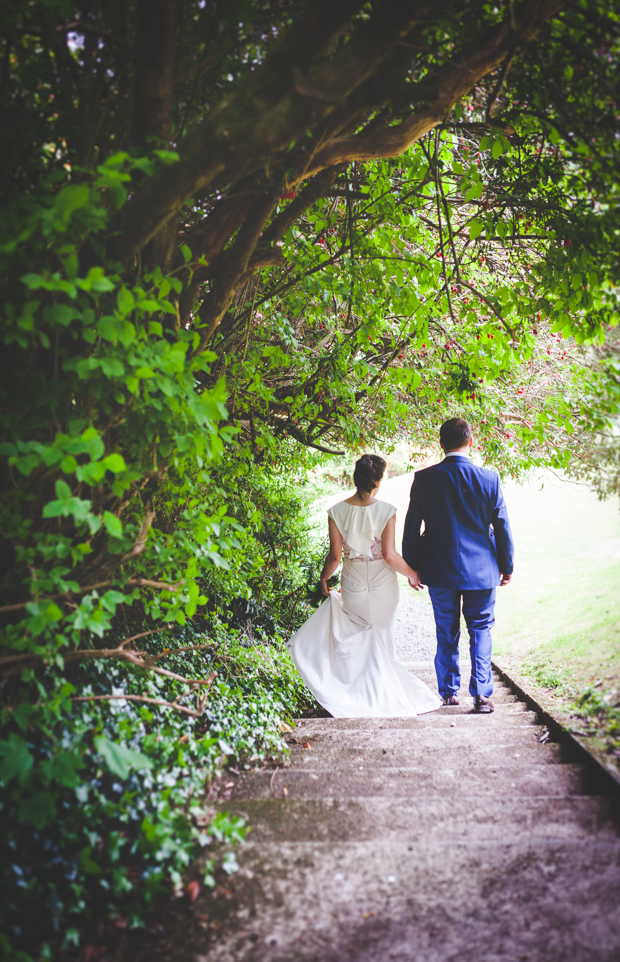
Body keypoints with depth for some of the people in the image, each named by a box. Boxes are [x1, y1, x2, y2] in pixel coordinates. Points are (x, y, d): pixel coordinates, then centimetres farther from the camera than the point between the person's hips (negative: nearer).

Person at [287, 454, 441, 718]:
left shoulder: (337, 512, -10)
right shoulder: (386, 511, -15)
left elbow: (334, 556, -8)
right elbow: (390, 555, -16)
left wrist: (324, 577, 11)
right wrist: (412, 574, 1)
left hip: (353, 589, 1)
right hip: (384, 589, -1)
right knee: (381, 641, 17)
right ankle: (382, 694, 25)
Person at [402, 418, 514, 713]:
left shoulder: (424, 478, -7)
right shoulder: (489, 479, -8)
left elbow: (412, 527, -3)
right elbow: (502, 527, -2)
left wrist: (412, 567, 8)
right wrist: (507, 566, 9)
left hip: (440, 571, 1)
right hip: (481, 570, -1)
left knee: (446, 634, 13)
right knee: (481, 631, 11)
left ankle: (448, 692, 22)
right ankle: (481, 694, 5)